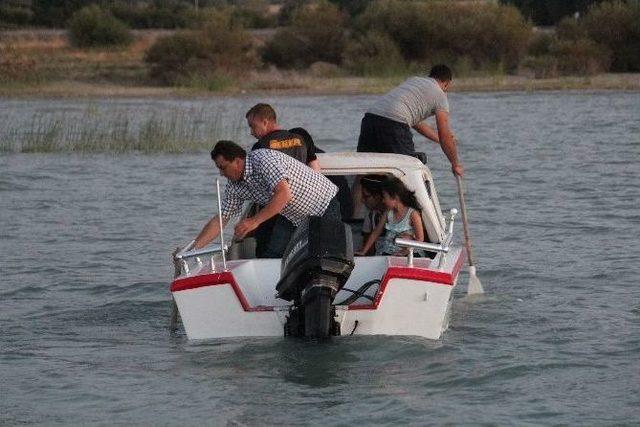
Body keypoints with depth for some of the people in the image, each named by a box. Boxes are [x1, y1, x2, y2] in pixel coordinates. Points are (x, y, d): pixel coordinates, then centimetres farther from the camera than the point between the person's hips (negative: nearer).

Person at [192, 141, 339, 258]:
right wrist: (193, 249, -7)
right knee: (269, 255, -4)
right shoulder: (234, 186, -4)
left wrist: (255, 220, -41)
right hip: (292, 216, 8)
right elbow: (219, 220, 1)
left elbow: (284, 194, -39)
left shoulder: (262, 158, -29)